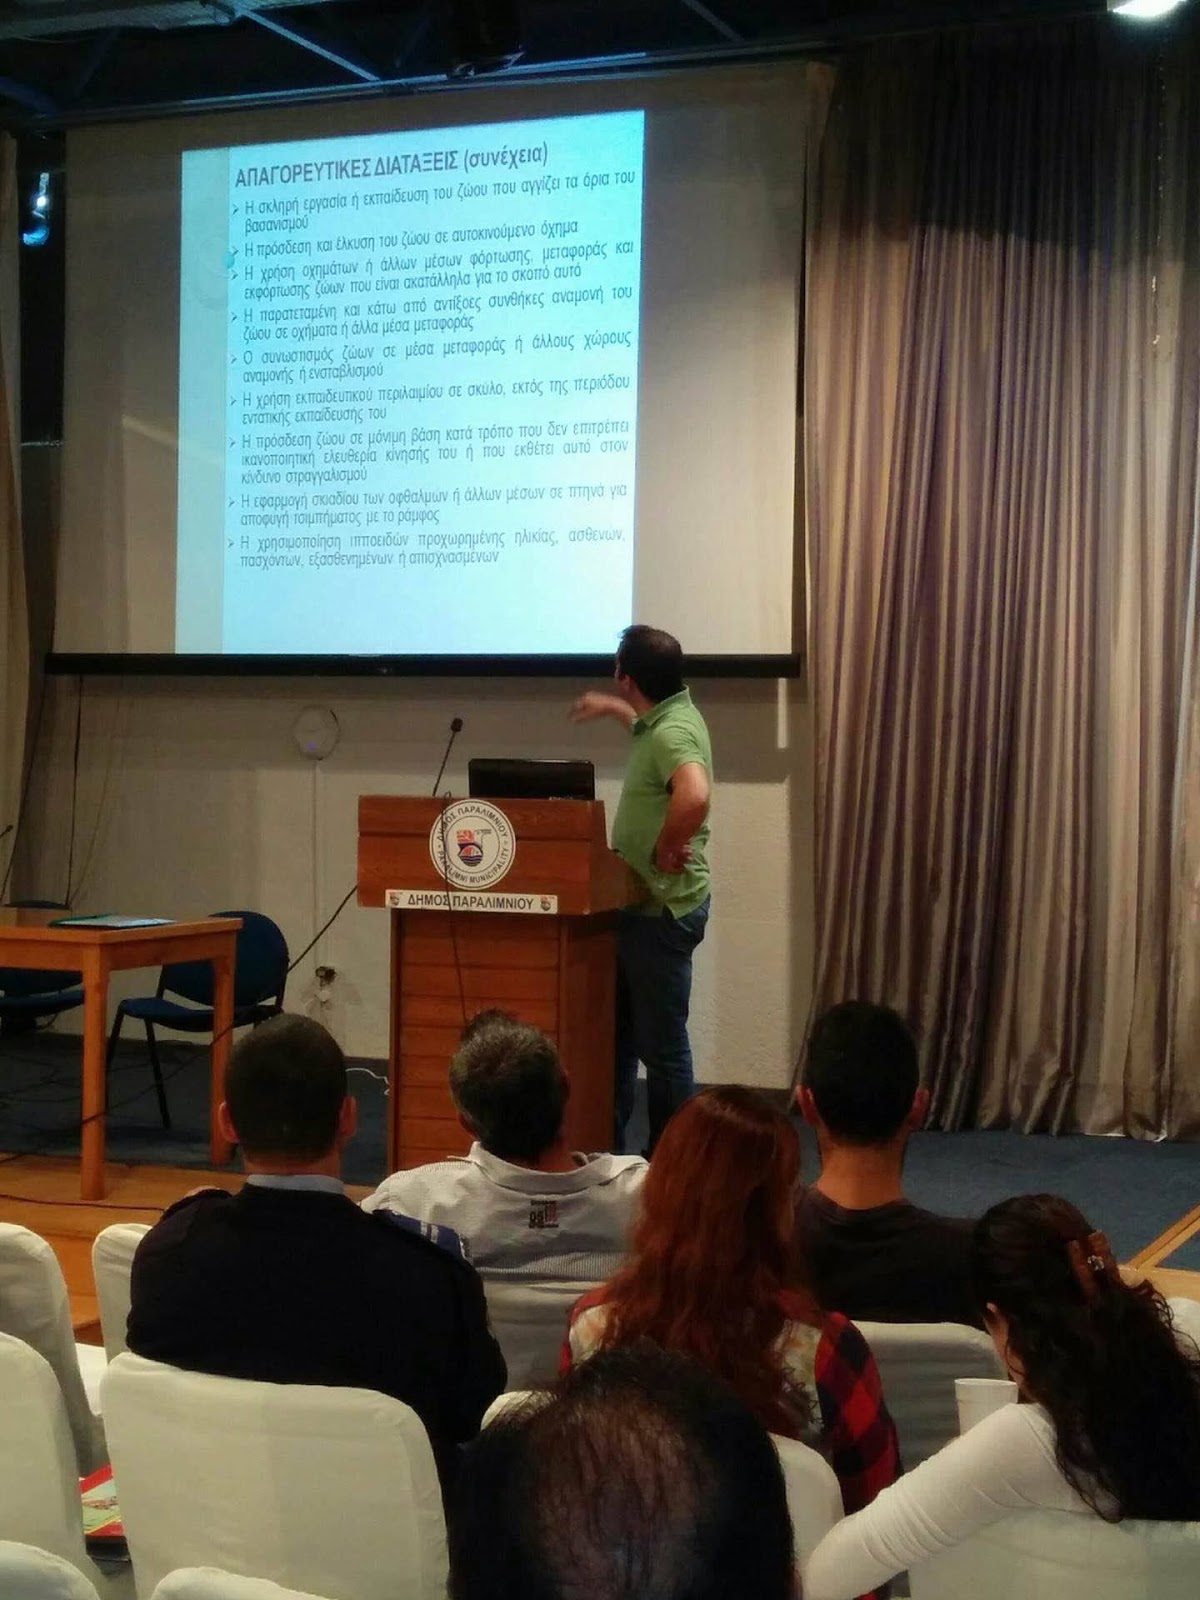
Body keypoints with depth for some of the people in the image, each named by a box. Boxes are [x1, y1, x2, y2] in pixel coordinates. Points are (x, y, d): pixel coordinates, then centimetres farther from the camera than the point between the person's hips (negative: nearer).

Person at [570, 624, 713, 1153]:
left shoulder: (671, 733, -22)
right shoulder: (667, 716, 9)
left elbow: (694, 795, -42)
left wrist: (665, 850, -29)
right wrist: (614, 710, 39)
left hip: (662, 910, -10)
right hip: (641, 904, 10)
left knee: (662, 1044, 0)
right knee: (619, 1030, 18)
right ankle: (606, 1148, 28)